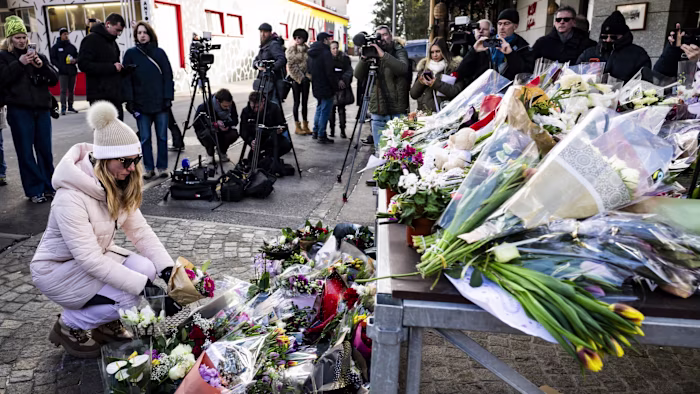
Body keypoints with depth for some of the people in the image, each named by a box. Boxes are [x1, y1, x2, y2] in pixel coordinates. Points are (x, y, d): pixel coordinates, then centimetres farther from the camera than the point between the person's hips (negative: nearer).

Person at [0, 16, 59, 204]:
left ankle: (49, 187, 15)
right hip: (19, 110, -2)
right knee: (26, 152, -1)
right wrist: (19, 63, -14)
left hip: (42, 108, 2)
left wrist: (42, 66, -9)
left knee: (45, 150, 5)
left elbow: (54, 80, 7)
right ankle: (35, 190, 5)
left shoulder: (37, 55, 14)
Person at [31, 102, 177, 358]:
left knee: (147, 268, -17)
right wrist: (143, 285, -36)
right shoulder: (71, 197, -32)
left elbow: (140, 231, -9)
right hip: (57, 270, -7)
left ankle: (107, 323, 8)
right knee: (128, 299, -24)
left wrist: (167, 269, -23)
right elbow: (89, 260, -34)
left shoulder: (119, 187, -7)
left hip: (96, 257, 7)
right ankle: (69, 326, 3)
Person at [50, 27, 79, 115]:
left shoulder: (72, 46, 13)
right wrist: (60, 67, -13)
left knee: (71, 90, 8)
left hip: (72, 71, 4)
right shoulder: (56, 47, 4)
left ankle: (70, 106, 17)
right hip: (63, 72, -3)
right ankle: (63, 107, -8)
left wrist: (75, 60, -6)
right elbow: (53, 59, 2)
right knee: (63, 90, -9)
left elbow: (77, 56, 17)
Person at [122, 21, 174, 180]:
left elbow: (168, 76, 4)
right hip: (141, 104, 0)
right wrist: (129, 101, -4)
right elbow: (127, 78, 3)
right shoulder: (131, 54, 6)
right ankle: (149, 168, 13)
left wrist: (168, 97, -5)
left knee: (162, 136, 5)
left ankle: (162, 167, 15)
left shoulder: (159, 52, 7)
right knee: (144, 138, 4)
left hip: (160, 103, 0)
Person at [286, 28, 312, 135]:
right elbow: (291, 65, -6)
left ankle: (305, 125, 14)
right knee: (297, 102, -1)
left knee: (305, 102, 8)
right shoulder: (291, 50, -1)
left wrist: (308, 76, -2)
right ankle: (297, 127, 2)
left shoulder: (307, 50, 8)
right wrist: (299, 77, -11)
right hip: (296, 79, -4)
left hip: (305, 79, 4)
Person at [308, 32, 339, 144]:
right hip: (326, 87, -9)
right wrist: (335, 86, -12)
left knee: (319, 108, 22)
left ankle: (315, 132, 27)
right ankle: (321, 136, 1)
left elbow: (309, 70, 16)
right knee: (325, 110, -2)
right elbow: (329, 72, -19)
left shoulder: (311, 53, 10)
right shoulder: (325, 52, -17)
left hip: (316, 87, 9)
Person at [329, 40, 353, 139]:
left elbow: (349, 71, 1)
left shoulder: (344, 58, 4)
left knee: (341, 109, -1)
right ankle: (332, 130, 8)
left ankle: (342, 131, 3)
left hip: (342, 87, 0)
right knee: (331, 109, 0)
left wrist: (343, 80, -13)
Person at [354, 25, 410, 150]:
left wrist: (383, 55, -26)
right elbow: (358, 75, 3)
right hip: (377, 109, 4)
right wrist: (364, 59, -13)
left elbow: (403, 68, -19)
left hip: (397, 111, -4)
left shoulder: (399, 51, 2)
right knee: (379, 149, 9)